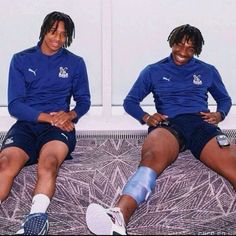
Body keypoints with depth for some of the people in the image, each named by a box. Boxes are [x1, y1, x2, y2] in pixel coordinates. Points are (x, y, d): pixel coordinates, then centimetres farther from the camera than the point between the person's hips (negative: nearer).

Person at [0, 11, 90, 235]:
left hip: (59, 126, 0)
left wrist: (69, 115, -7)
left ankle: (37, 217, -54)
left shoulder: (75, 63, 14)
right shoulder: (21, 60, 11)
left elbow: (83, 100, 17)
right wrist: (49, 117, -10)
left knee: (47, 163, -36)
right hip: (26, 125, 0)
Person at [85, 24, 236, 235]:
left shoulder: (208, 71, 26)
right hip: (168, 124, -1)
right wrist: (146, 117, 2)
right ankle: (119, 217, -63)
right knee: (151, 159, -40)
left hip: (201, 124, 2)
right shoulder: (154, 71, 23)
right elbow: (130, 101, 23)